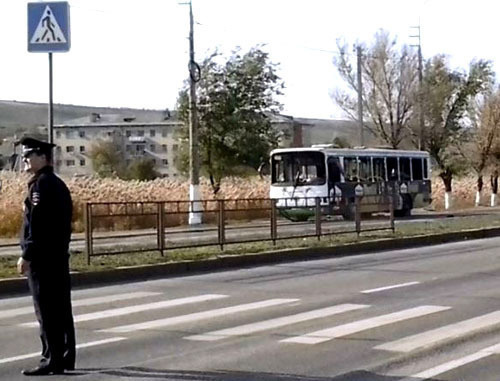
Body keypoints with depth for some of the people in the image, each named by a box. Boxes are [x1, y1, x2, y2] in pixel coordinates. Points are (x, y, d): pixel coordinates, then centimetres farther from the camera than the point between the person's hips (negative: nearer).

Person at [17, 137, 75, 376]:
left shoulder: (40, 185, -13)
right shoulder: (58, 184, 16)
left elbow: (36, 224, -20)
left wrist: (26, 255, -18)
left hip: (42, 258, -10)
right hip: (60, 256, 10)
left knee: (46, 311, -5)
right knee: (61, 308, 12)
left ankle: (52, 360, -3)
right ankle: (66, 357, 18)